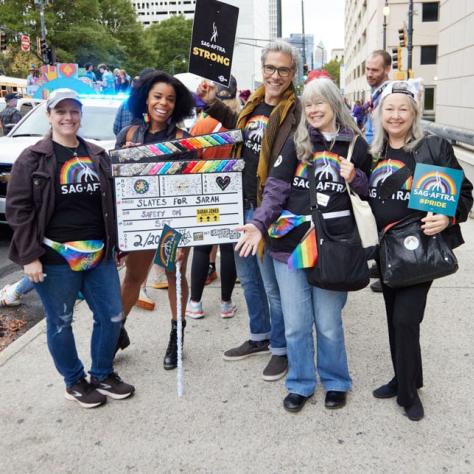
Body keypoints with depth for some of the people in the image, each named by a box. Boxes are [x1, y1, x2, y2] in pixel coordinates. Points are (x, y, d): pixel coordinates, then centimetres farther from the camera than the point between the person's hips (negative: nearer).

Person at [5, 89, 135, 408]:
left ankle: (103, 375, 30)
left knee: (112, 316, 8)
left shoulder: (98, 156, 10)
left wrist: (115, 245, 14)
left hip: (99, 255, 5)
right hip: (55, 258, -4)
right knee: (60, 322, 8)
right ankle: (75, 382, 28)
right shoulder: (33, 158, -3)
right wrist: (29, 256, -13)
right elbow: (18, 208, -7)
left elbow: (111, 204, 16)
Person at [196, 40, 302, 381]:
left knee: (273, 285, 4)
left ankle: (281, 349, 24)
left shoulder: (296, 111, -14)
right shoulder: (254, 104, 9)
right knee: (249, 279, 20)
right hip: (243, 206, 8)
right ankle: (260, 337, 39)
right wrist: (213, 104, 21)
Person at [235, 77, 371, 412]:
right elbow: (276, 187, -1)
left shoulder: (355, 144, 3)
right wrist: (259, 224, -15)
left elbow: (370, 193, 14)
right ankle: (301, 384, 29)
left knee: (328, 323, 9)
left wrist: (355, 178, -8)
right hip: (291, 242, 1)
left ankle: (335, 382, 32)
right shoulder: (296, 142, 3)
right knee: (296, 324, 9)